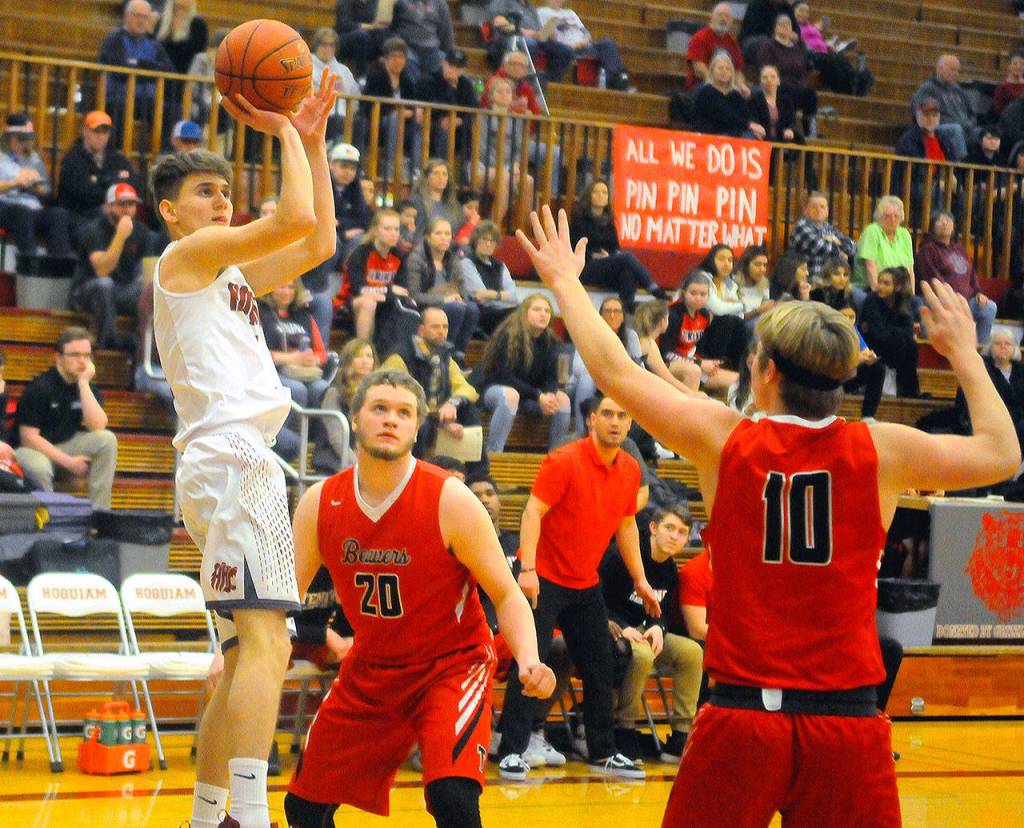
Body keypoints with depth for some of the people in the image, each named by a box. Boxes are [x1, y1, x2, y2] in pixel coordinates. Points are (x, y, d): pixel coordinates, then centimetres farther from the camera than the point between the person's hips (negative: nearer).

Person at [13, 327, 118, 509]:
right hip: (34, 449, -6)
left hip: (65, 447, 6)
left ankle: (99, 512, -19)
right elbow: (29, 437, -18)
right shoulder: (39, 388, -15)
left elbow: (98, 427, -17)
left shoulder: (89, 389, 2)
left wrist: (84, 383, -19)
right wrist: (67, 461, -21)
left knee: (107, 440, -19)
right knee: (38, 469, -40)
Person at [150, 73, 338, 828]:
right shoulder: (189, 253, -1)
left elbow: (319, 244, 25)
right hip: (232, 459, -11)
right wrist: (282, 132, 0)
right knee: (265, 641, -23)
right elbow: (295, 220, -13)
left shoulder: (228, 271, 25)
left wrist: (312, 142, 21)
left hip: (237, 462, 11)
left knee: (249, 654, 14)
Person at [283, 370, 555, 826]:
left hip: (452, 664, -4)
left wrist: (528, 661, -31)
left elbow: (506, 595, -14)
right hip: (370, 668, 5)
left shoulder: (450, 500, -18)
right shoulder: (320, 503, -7)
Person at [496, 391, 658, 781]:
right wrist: (528, 569, -29)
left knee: (600, 666, 9)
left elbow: (626, 525, 17)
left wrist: (639, 579, 15)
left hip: (586, 584, 7)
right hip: (544, 579, -7)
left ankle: (603, 753, 19)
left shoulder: (630, 470, 4)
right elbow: (533, 512, -19)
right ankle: (511, 753, -7)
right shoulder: (565, 461, -15)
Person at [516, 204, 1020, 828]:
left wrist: (565, 281, 22)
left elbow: (614, 371, 8)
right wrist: (965, 354, 25)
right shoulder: (880, 450, -2)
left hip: (741, 712, 0)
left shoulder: (724, 438, -2)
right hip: (847, 718, 0)